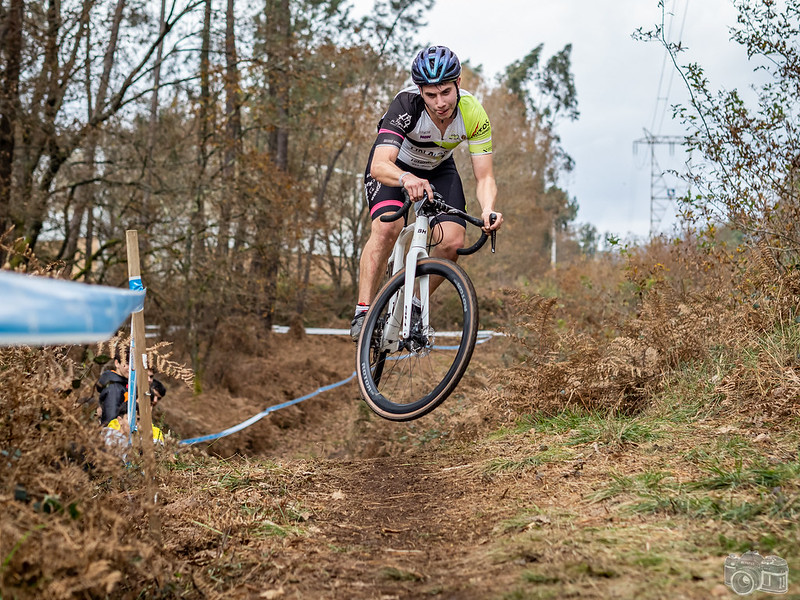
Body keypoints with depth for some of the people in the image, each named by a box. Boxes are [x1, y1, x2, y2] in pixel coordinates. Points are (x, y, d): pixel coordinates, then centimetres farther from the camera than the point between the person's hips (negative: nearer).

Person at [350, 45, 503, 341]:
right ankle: (363, 313, -20)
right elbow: (379, 165, -47)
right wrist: (407, 179, -70)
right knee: (387, 228, -29)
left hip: (438, 168, 3)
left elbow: (484, 177, -25)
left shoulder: (474, 114, -29)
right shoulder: (406, 105, -37)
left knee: (452, 242, -16)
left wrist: (488, 210, -47)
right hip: (393, 164, -3)